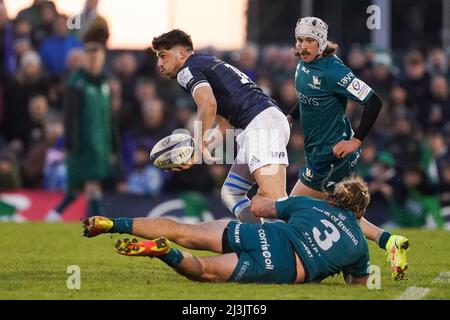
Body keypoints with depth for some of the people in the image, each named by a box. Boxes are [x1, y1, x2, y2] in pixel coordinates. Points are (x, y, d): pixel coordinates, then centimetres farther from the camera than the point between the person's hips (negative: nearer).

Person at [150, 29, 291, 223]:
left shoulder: (186, 71, 4)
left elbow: (208, 104, -18)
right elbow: (225, 127, 34)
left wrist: (201, 146, -8)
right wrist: (195, 157, 29)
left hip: (261, 122, -10)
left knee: (274, 200, -22)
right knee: (230, 194, 14)